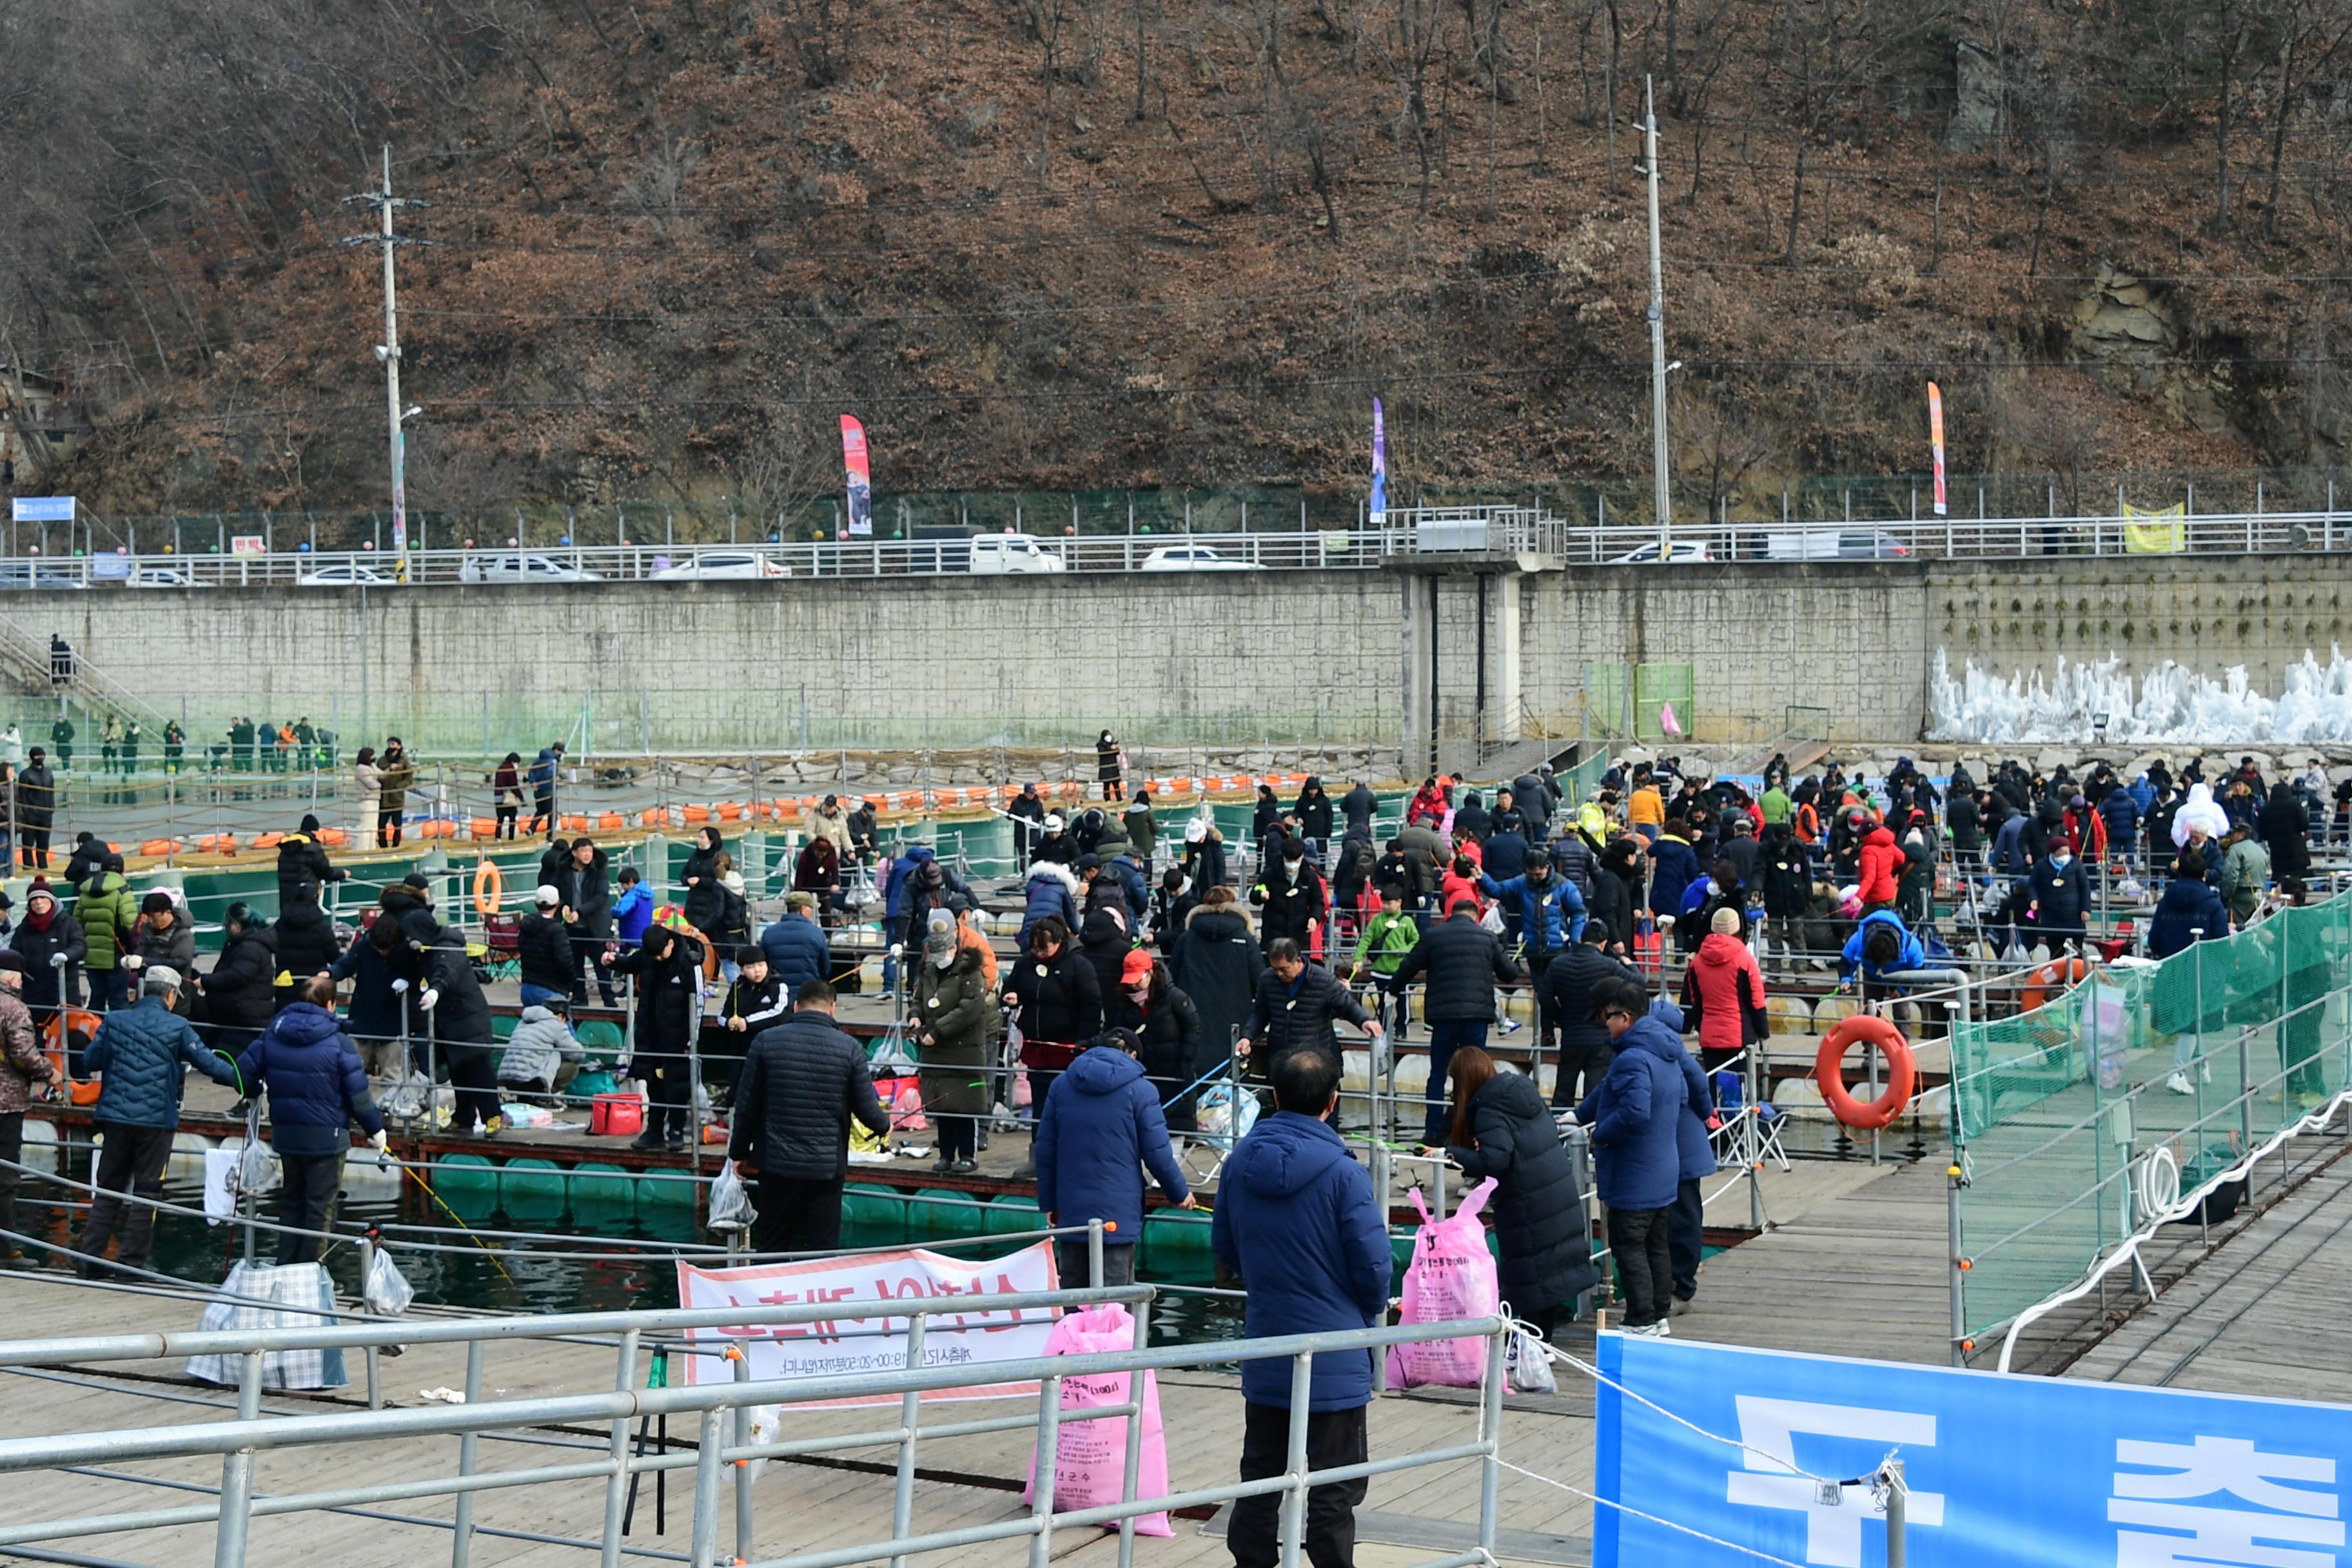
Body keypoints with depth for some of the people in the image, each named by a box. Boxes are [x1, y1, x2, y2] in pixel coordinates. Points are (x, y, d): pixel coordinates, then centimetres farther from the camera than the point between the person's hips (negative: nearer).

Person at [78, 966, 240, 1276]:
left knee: (107, 1192, 12)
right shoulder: (177, 1027, -6)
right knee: (146, 1195, 4)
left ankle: (90, 1257, 8)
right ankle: (132, 1262, 4)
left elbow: (92, 1060, 5)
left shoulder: (114, 1020, 2)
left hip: (116, 1117, 3)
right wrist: (242, 1078, 6)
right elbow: (207, 1062, -6)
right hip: (156, 1122, -3)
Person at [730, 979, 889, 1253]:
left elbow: (746, 1104, 1)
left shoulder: (766, 1041, -2)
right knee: (823, 1249, 6)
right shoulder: (850, 1049, -4)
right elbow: (867, 1109, -1)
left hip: (777, 1163, 1)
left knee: (772, 1247, 10)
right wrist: (884, 1124, 22)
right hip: (828, 1167, -1)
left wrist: (739, 1153, 13)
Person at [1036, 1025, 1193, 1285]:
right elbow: (1157, 1153, -6)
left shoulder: (1061, 1085, 8)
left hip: (1070, 1212, 4)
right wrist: (1181, 1194, 10)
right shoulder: (1140, 1090, -6)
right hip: (1118, 1215, -4)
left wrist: (1048, 1203, 16)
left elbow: (1045, 1149, 9)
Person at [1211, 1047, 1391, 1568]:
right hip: (1333, 1360, -5)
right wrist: (1372, 1309, 7)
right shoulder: (1342, 1172, -18)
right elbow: (1374, 1264, -14)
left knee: (1260, 1474, 17)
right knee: (1336, 1487, 4)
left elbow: (1223, 1247, 10)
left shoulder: (1241, 1163, -1)